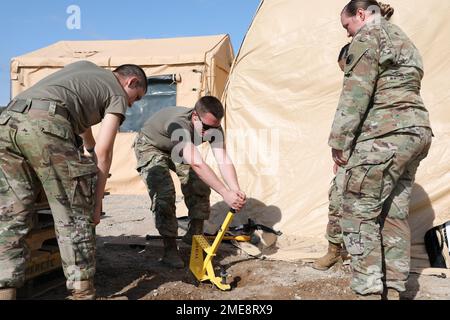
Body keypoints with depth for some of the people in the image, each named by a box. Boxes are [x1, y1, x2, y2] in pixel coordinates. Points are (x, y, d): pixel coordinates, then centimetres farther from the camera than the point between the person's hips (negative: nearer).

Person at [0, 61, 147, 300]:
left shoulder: (83, 66, 36)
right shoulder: (118, 94, 15)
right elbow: (103, 151, 5)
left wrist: (89, 147, 67)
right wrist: (96, 202, 10)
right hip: (46, 125, -7)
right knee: (74, 219, 3)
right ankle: (82, 294, 9)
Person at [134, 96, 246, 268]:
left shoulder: (213, 127, -24)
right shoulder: (179, 124, -44)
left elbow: (224, 161, -31)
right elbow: (197, 164, -52)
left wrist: (236, 190, -47)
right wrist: (225, 194, -55)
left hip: (176, 150, 6)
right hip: (150, 147, -6)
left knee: (200, 184, -6)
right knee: (164, 192, -23)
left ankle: (194, 234, 12)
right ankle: (170, 250, -10)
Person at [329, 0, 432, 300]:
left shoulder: (368, 36, -2)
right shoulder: (403, 39, 26)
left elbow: (356, 93, -13)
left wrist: (339, 139, -11)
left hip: (386, 134, -10)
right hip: (416, 130, 10)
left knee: (359, 211, -6)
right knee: (395, 213, 10)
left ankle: (371, 291, -5)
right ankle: (393, 290, 15)